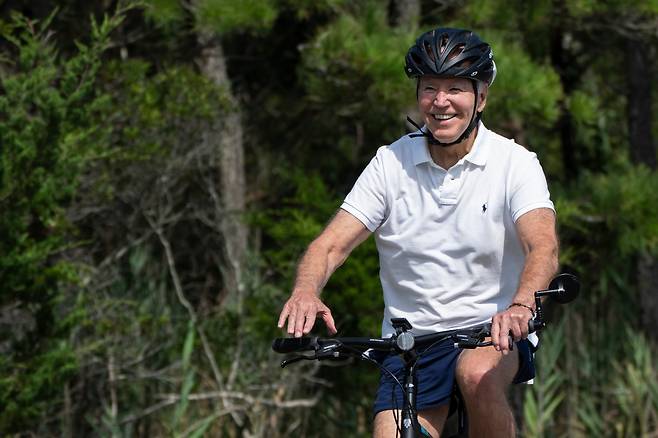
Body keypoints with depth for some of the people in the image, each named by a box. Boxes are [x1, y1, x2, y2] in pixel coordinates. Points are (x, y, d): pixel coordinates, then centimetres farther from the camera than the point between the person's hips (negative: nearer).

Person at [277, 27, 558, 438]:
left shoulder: (514, 163, -6)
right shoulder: (391, 163, 0)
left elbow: (543, 246, -21)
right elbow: (331, 244, -5)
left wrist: (521, 304, -44)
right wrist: (305, 292, -29)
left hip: (493, 334, -2)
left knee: (477, 374, -35)